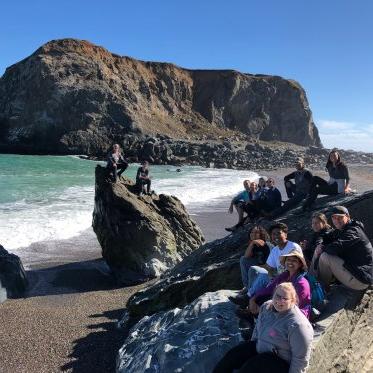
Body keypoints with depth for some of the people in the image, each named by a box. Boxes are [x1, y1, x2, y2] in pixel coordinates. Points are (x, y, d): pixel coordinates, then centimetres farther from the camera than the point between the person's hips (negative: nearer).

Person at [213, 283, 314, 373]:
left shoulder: (297, 325, -28)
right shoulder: (266, 306, -4)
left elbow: (300, 359, -22)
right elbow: (257, 327, 13)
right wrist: (252, 345, 15)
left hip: (281, 360, -7)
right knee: (231, 356, -4)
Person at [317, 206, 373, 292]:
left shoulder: (353, 231, -20)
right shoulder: (341, 230, 10)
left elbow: (335, 247, -31)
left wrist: (322, 248, -11)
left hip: (360, 280, -10)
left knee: (325, 257, -18)